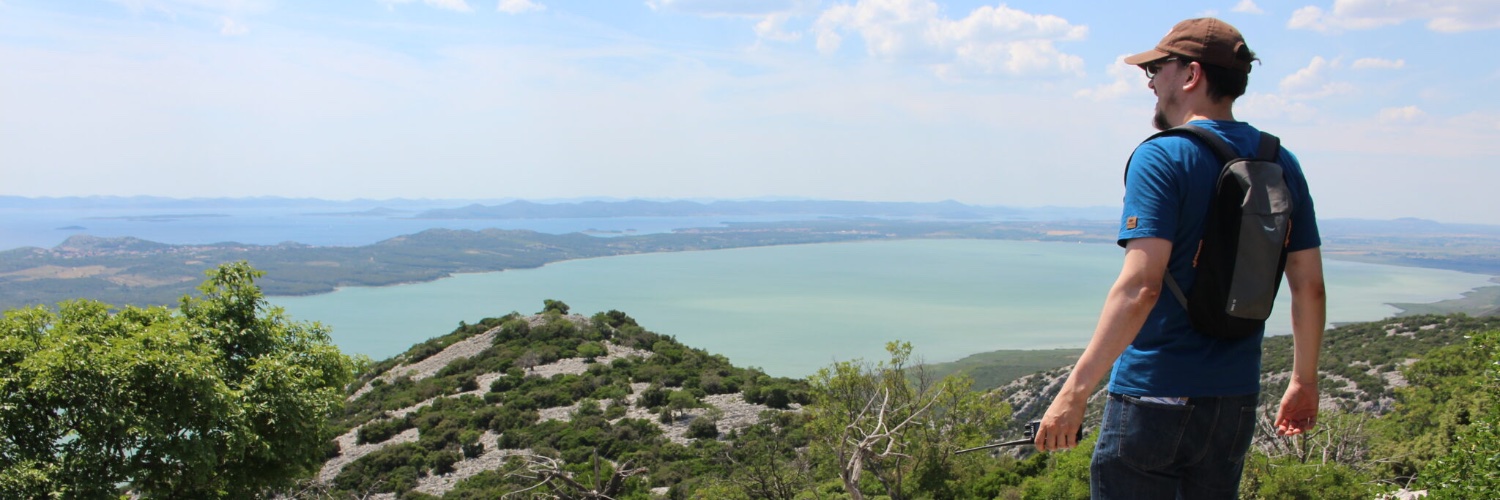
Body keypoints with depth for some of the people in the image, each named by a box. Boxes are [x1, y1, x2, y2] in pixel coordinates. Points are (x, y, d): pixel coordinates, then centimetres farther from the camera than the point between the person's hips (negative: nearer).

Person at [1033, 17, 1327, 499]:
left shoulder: (1161, 158, -13)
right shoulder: (1280, 164, 7)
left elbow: (1140, 288, -23)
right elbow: (1310, 287, 10)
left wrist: (1076, 389, -22)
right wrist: (1305, 380, 22)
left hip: (1155, 394, -7)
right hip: (1237, 398, 7)